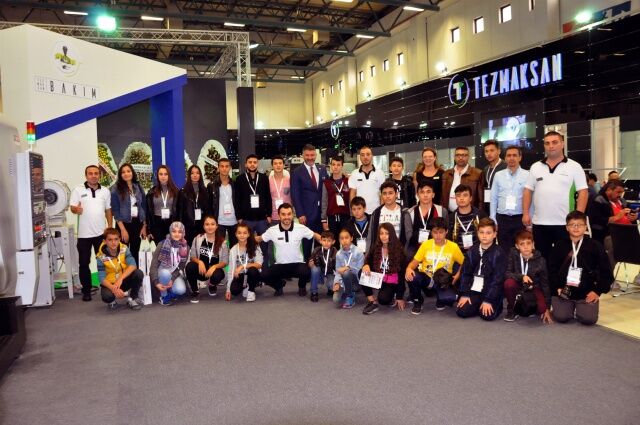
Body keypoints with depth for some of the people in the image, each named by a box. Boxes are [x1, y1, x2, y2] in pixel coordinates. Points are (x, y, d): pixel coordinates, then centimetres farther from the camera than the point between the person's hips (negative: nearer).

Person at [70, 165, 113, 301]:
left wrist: (110, 227, 4)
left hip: (101, 233, 2)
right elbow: (72, 207, -4)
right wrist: (76, 209, -28)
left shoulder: (105, 191, 8)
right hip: (84, 233, -2)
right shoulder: (78, 190, -1)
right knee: (84, 263, 5)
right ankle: (86, 290, 15)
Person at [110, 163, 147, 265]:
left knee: (135, 253, 9)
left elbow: (144, 207, 10)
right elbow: (115, 210, -8)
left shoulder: (139, 187, 8)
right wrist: (123, 229, -14)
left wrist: (144, 226, 4)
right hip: (124, 224, -4)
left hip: (137, 223, 4)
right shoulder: (115, 189, -4)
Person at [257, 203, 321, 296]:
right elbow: (259, 239, 10)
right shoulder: (272, 230, -5)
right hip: (280, 266, 1)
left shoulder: (301, 228, -7)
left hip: (297, 264, -1)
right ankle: (279, 285, 13)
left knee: (305, 272, -33)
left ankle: (301, 286, 8)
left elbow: (316, 236, 5)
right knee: (264, 275, -25)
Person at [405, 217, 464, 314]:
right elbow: (415, 262, 0)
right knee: (411, 276, -33)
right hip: (426, 278, 1)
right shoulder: (425, 244, -1)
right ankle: (417, 301, -2)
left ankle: (441, 301, 9)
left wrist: (458, 275, -9)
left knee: (449, 298, -34)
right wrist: (409, 268, -23)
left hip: (443, 281, -1)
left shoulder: (453, 246, -3)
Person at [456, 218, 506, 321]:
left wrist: (488, 300, -18)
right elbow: (465, 274, 5)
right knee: (461, 312, -15)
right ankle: (479, 305, 14)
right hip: (474, 290, 3)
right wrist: (464, 294, -5)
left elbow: (497, 279, -13)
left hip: (491, 291, -3)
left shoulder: (499, 253, -9)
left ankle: (496, 304, 10)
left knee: (488, 315, -23)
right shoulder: (472, 251, 4)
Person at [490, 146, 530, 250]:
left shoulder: (527, 175, -1)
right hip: (502, 219, 2)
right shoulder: (498, 175, 6)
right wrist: (493, 220, 4)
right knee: (503, 250, 7)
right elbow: (493, 199, 7)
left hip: (520, 219, -2)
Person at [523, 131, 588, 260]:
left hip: (564, 223, -3)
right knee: (542, 258, 11)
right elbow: (528, 191, 10)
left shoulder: (574, 167, -1)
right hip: (539, 223, 3)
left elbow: (583, 192, -4)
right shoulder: (535, 167, 9)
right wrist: (525, 213, 0)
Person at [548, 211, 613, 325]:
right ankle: (570, 307, 18)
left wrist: (597, 291, -4)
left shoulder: (595, 246, 0)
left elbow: (606, 272, 2)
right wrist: (556, 288, -6)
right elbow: (552, 269, 5)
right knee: (561, 317, -17)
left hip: (586, 292, 0)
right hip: (563, 290, 1)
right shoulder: (560, 245, 4)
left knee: (589, 319, -18)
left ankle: (578, 308, 17)